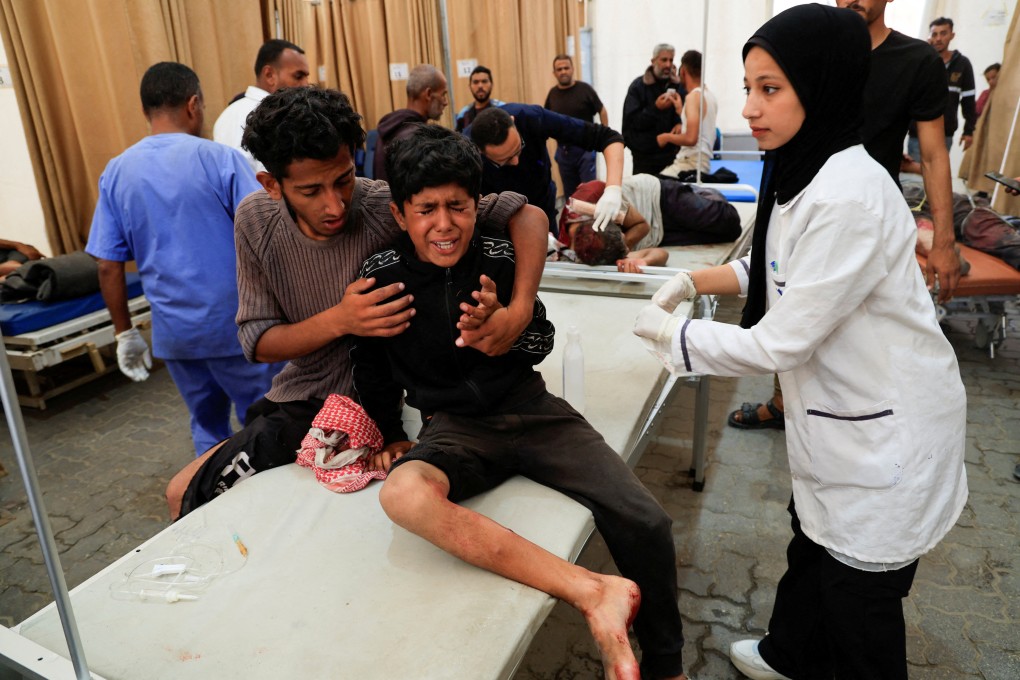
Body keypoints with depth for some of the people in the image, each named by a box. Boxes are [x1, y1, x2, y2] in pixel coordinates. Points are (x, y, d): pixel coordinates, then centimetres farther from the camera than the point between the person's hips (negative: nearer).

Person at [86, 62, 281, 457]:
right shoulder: (221, 159, -11)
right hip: (237, 323, -4)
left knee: (207, 427, 20)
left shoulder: (116, 173, 3)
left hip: (174, 331, 5)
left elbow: (108, 267, 3)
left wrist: (125, 332, 13)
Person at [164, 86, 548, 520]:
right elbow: (256, 341, -9)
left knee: (188, 497, -4)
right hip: (296, 392, 5)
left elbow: (528, 216, -23)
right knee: (180, 492, 21)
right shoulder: (255, 219, -11)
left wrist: (519, 312, -40)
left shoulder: (389, 208, -24)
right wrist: (339, 320, -29)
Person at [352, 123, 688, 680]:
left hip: (529, 408, 2)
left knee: (646, 523, -16)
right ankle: (593, 592, -30)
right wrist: (393, 437, 8)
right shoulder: (383, 275, -6)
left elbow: (541, 343, 5)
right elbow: (371, 370, 10)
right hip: (453, 425, -1)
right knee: (402, 494, -38)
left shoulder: (498, 257, -4)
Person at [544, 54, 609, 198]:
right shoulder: (553, 93, 3)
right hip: (563, 150, 4)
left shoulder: (585, 89, -8)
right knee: (569, 192, 12)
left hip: (585, 148, -4)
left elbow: (602, 111, 0)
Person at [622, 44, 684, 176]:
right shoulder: (638, 86, 0)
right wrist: (655, 108, -19)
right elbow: (632, 121, -8)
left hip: (672, 154, 2)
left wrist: (680, 124, -14)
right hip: (645, 156, -2)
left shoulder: (679, 86, 8)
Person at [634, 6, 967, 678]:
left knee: (859, 588, 10)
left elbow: (778, 344, -26)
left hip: (883, 433, -9)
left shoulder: (848, 198, -30)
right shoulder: (804, 174, 0)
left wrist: (669, 332, -14)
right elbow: (778, 269, 16)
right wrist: (690, 281, 2)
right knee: (812, 544, 25)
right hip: (835, 413, 9)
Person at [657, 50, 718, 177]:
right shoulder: (709, 95, 16)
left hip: (691, 163, -9)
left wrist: (667, 137, -6)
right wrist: (680, 109, 25)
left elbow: (691, 138, -21)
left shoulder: (694, 96, -11)